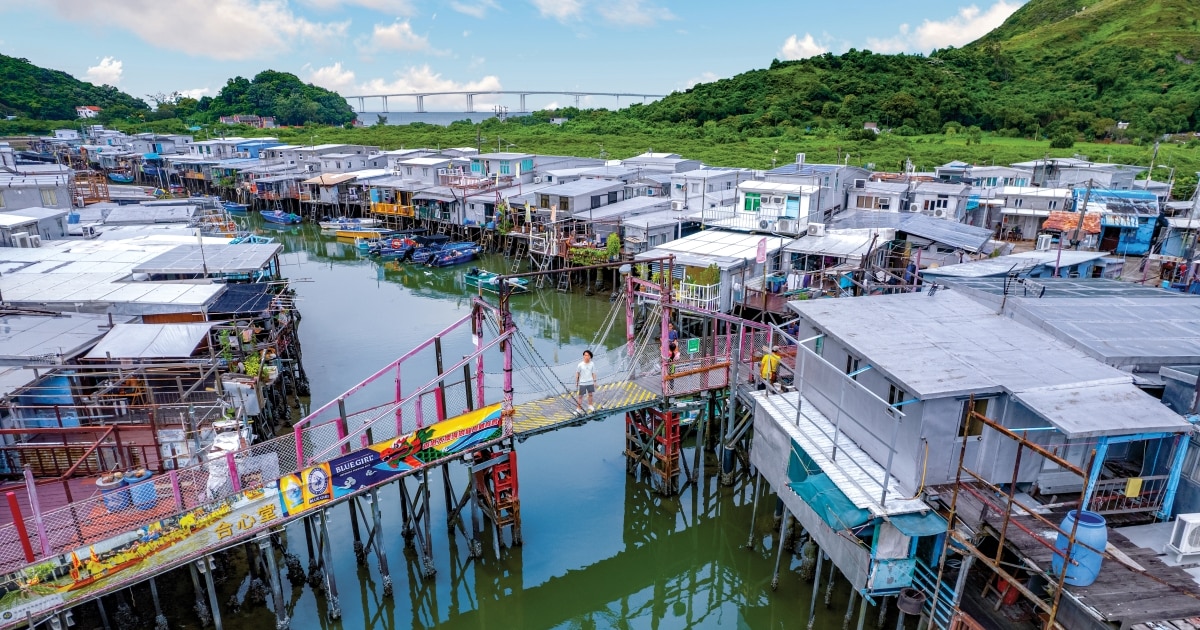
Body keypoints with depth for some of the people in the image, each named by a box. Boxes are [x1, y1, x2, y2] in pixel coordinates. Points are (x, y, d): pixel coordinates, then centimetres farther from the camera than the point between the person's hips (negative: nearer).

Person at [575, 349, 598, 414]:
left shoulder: (592, 364, -2)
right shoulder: (580, 365, -10)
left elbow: (593, 373, 6)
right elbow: (577, 374, -1)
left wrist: (594, 381, 6)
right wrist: (576, 383, 3)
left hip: (590, 383, 3)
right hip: (582, 383, -3)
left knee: (590, 395, 15)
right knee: (580, 396, 1)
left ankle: (590, 406, 35)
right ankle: (578, 409, 7)